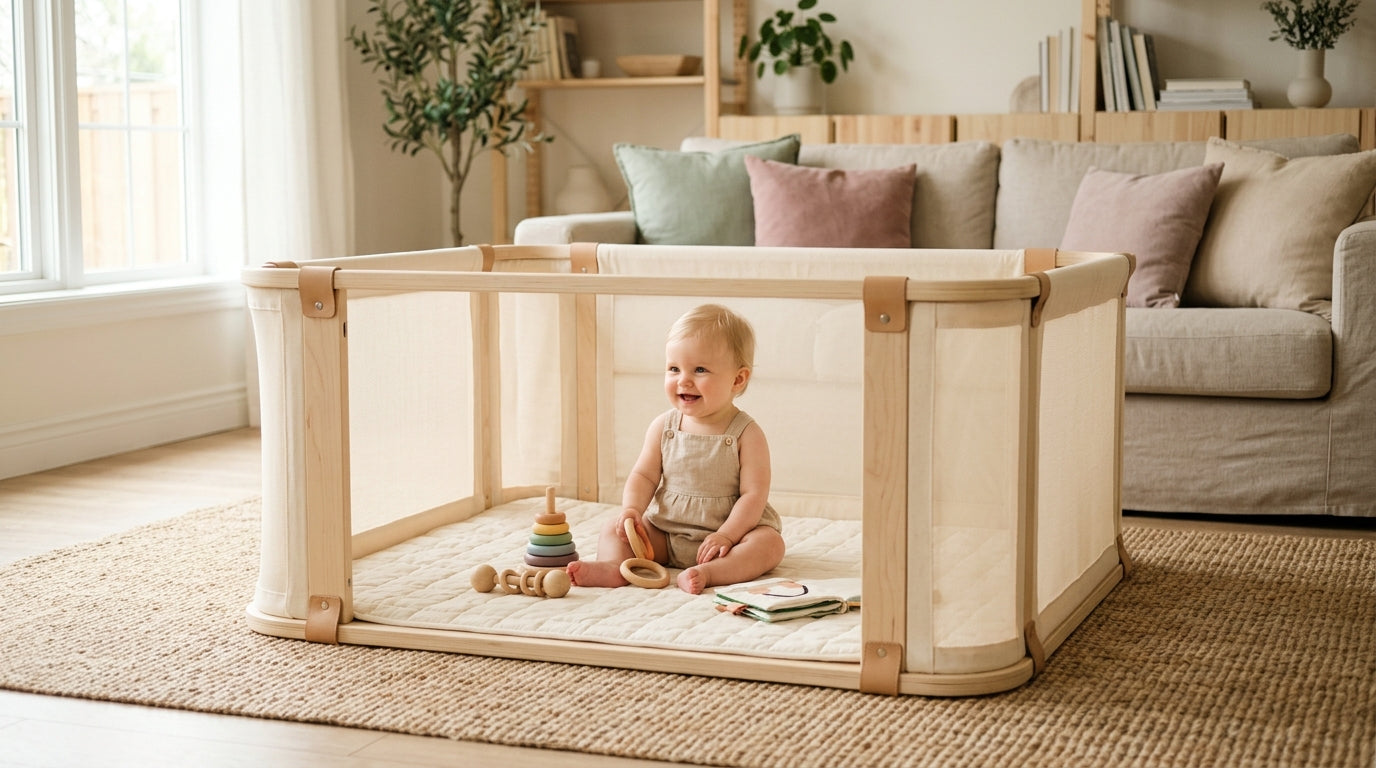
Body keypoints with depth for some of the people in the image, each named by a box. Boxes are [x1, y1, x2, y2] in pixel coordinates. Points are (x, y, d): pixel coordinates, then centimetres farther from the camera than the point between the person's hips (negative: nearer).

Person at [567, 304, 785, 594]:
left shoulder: (746, 434, -11)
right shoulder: (663, 427, 1)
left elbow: (754, 494, -15)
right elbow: (644, 475, 4)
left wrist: (726, 535, -26)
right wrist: (631, 510, -17)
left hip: (731, 529, -4)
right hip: (664, 533, 4)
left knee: (770, 543, -30)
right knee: (614, 528, -9)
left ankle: (708, 573, -50)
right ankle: (614, 566, -38)